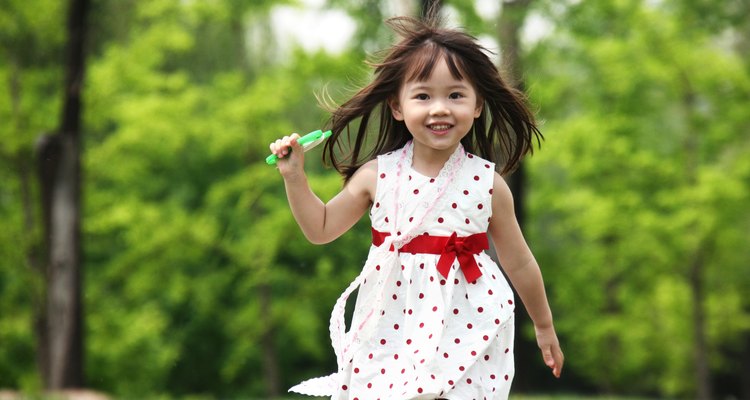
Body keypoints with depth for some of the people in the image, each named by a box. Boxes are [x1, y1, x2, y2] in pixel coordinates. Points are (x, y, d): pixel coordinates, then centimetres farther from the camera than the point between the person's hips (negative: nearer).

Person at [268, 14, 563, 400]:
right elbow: (320, 229, 12)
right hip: (390, 331, 2)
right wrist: (294, 176, 1)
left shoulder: (487, 182, -4)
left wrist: (544, 326, 17)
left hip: (464, 333, -1)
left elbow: (519, 263, 8)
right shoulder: (377, 175, -1)